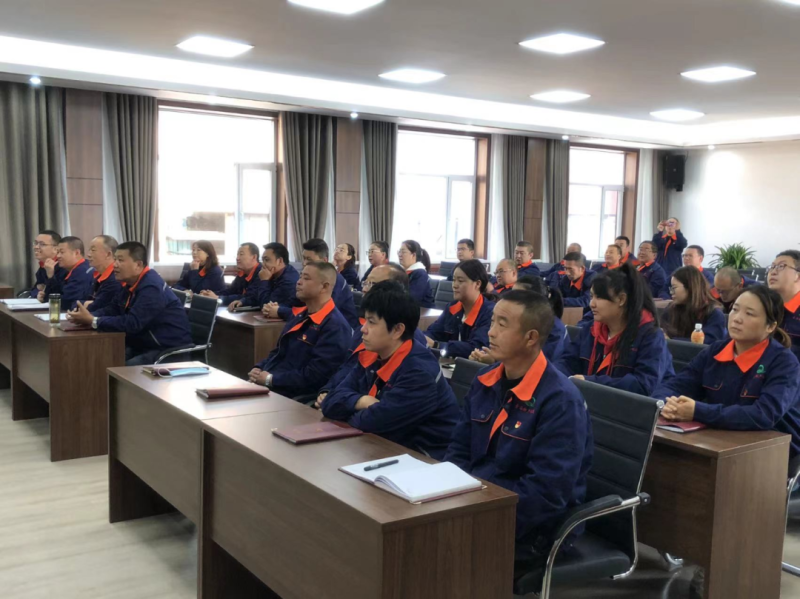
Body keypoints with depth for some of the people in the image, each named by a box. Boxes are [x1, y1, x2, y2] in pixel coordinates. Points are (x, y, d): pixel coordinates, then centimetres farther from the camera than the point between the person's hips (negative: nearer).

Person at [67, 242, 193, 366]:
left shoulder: (152, 287, -22)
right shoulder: (132, 284, 11)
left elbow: (132, 323, -28)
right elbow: (112, 309, 10)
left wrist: (92, 321, -23)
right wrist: (87, 316, -9)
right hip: (146, 346, 9)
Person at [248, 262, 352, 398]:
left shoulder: (335, 327, -16)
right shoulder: (299, 315, 15)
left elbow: (314, 376, -21)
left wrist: (270, 379, -16)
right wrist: (259, 368, 4)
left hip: (293, 397, -9)